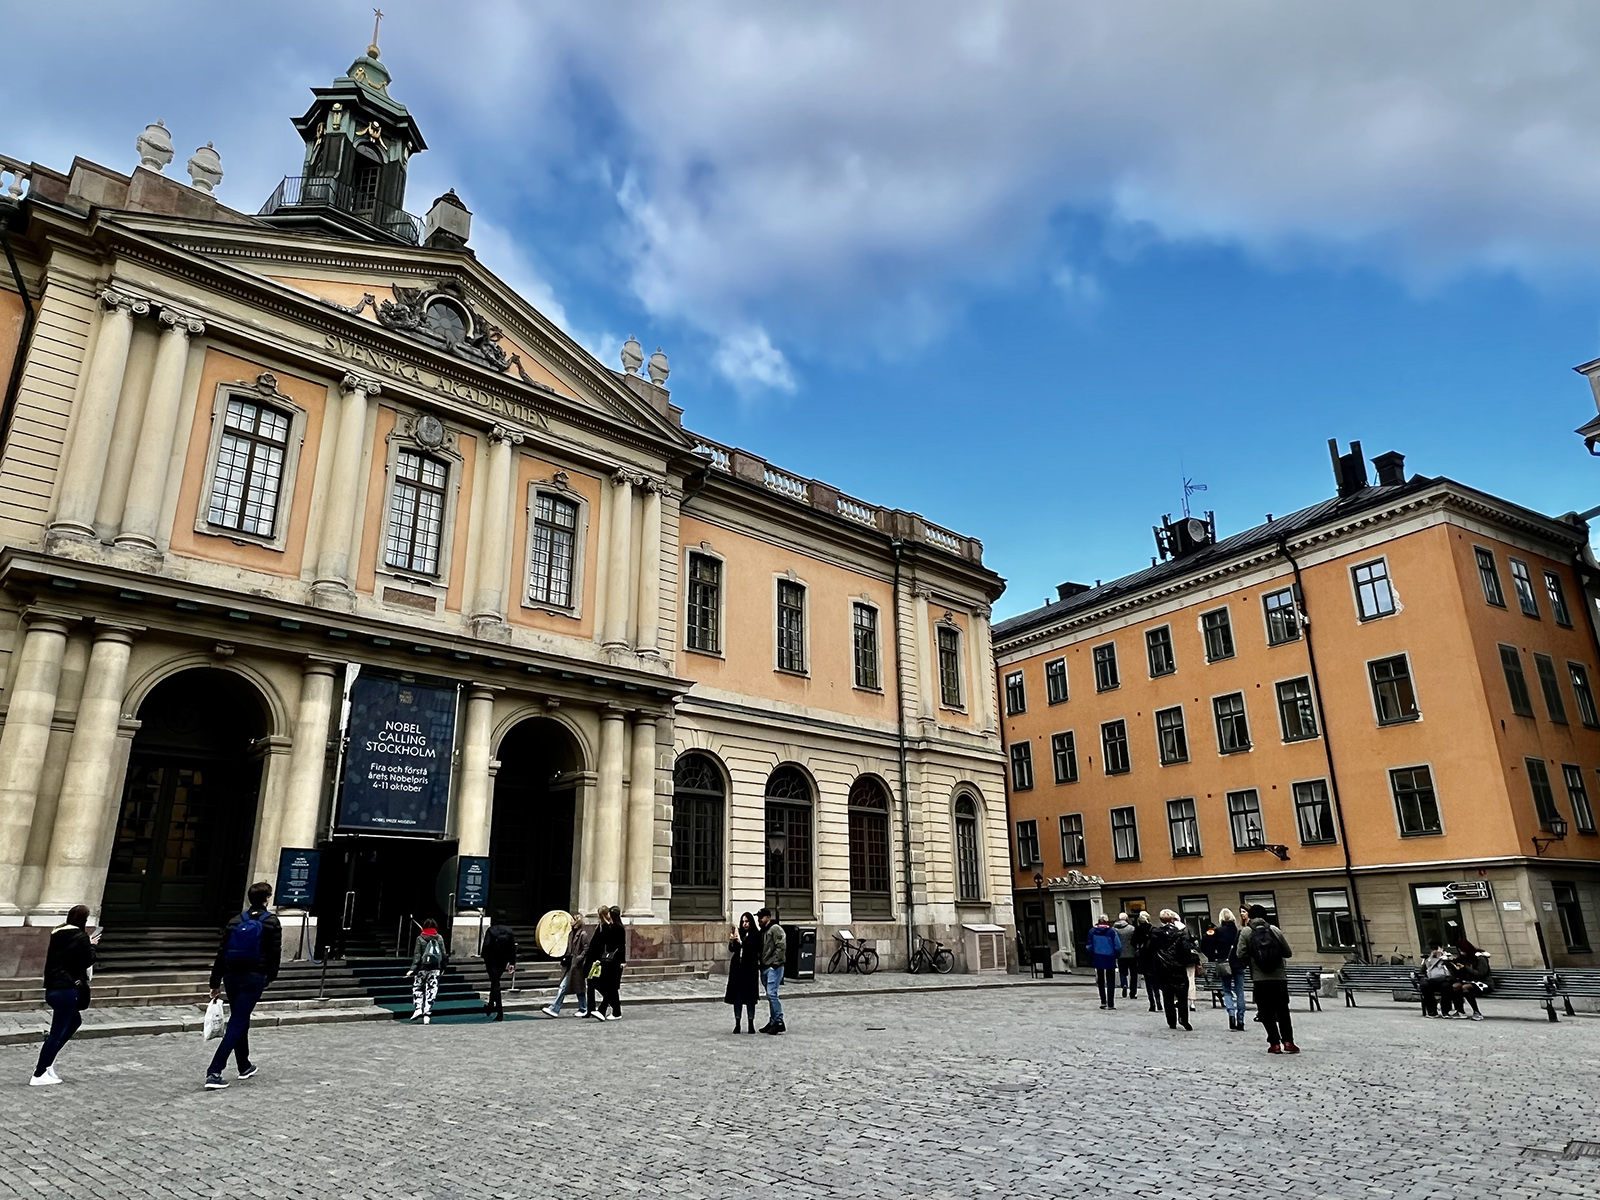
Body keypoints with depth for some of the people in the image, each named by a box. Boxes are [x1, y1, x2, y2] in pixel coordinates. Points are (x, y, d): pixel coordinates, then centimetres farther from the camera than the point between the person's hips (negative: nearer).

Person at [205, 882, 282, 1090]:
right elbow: (275, 953, -4)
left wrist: (215, 983, 10)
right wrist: (270, 977, 11)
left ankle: (244, 1066, 33)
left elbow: (222, 953, 6)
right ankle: (214, 1073, -12)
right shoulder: (271, 923, -5)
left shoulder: (235, 922, 7)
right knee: (237, 1024, -3)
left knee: (240, 1020, 19)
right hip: (254, 978, -5)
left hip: (231, 977, 5)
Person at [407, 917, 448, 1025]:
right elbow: (444, 954, 6)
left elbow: (417, 955, -8)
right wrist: (443, 967, 16)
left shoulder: (420, 938, -3)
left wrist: (412, 969, -7)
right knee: (431, 992, 4)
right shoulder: (439, 938, 4)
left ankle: (418, 1008, 0)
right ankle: (427, 1015, 1)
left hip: (422, 968, -2)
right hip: (435, 969, 2)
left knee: (417, 988, 16)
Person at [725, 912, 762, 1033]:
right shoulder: (739, 933, 9)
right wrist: (731, 942, -15)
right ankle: (737, 1024, 12)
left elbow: (753, 947, -17)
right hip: (737, 967, 4)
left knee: (749, 996, -1)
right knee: (736, 995, 4)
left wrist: (741, 942, -24)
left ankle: (751, 1025, 8)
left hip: (750, 968, -4)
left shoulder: (756, 935, -2)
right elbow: (732, 950, 5)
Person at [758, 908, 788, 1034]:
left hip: (774, 968, -9)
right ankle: (772, 1021, 18)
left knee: (772, 993, -15)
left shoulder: (775, 929, -9)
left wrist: (775, 963, -19)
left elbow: (781, 947, -18)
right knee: (770, 995, 12)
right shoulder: (762, 931, 19)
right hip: (764, 968, 9)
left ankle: (779, 1022, -12)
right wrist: (760, 964, 14)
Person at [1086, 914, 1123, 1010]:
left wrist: (1091, 958, 9)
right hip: (1110, 959, -2)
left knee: (1100, 981, 18)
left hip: (1098, 959, 2)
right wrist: (1117, 955, 6)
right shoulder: (1111, 931, -10)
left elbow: (1090, 946, 0)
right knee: (1110, 982, 7)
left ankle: (1103, 1002, 18)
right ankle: (1110, 1004, 5)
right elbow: (1118, 946, -12)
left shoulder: (1092, 931, -2)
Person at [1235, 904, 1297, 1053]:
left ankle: (1275, 1043, -1)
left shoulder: (1245, 932, -1)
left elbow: (1241, 955, -6)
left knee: (1266, 1011, 5)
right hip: (1279, 976, 2)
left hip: (1259, 978, -2)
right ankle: (1288, 1041, 4)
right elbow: (1288, 953, 4)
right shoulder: (1275, 930, 3)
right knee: (1282, 1010, 12)